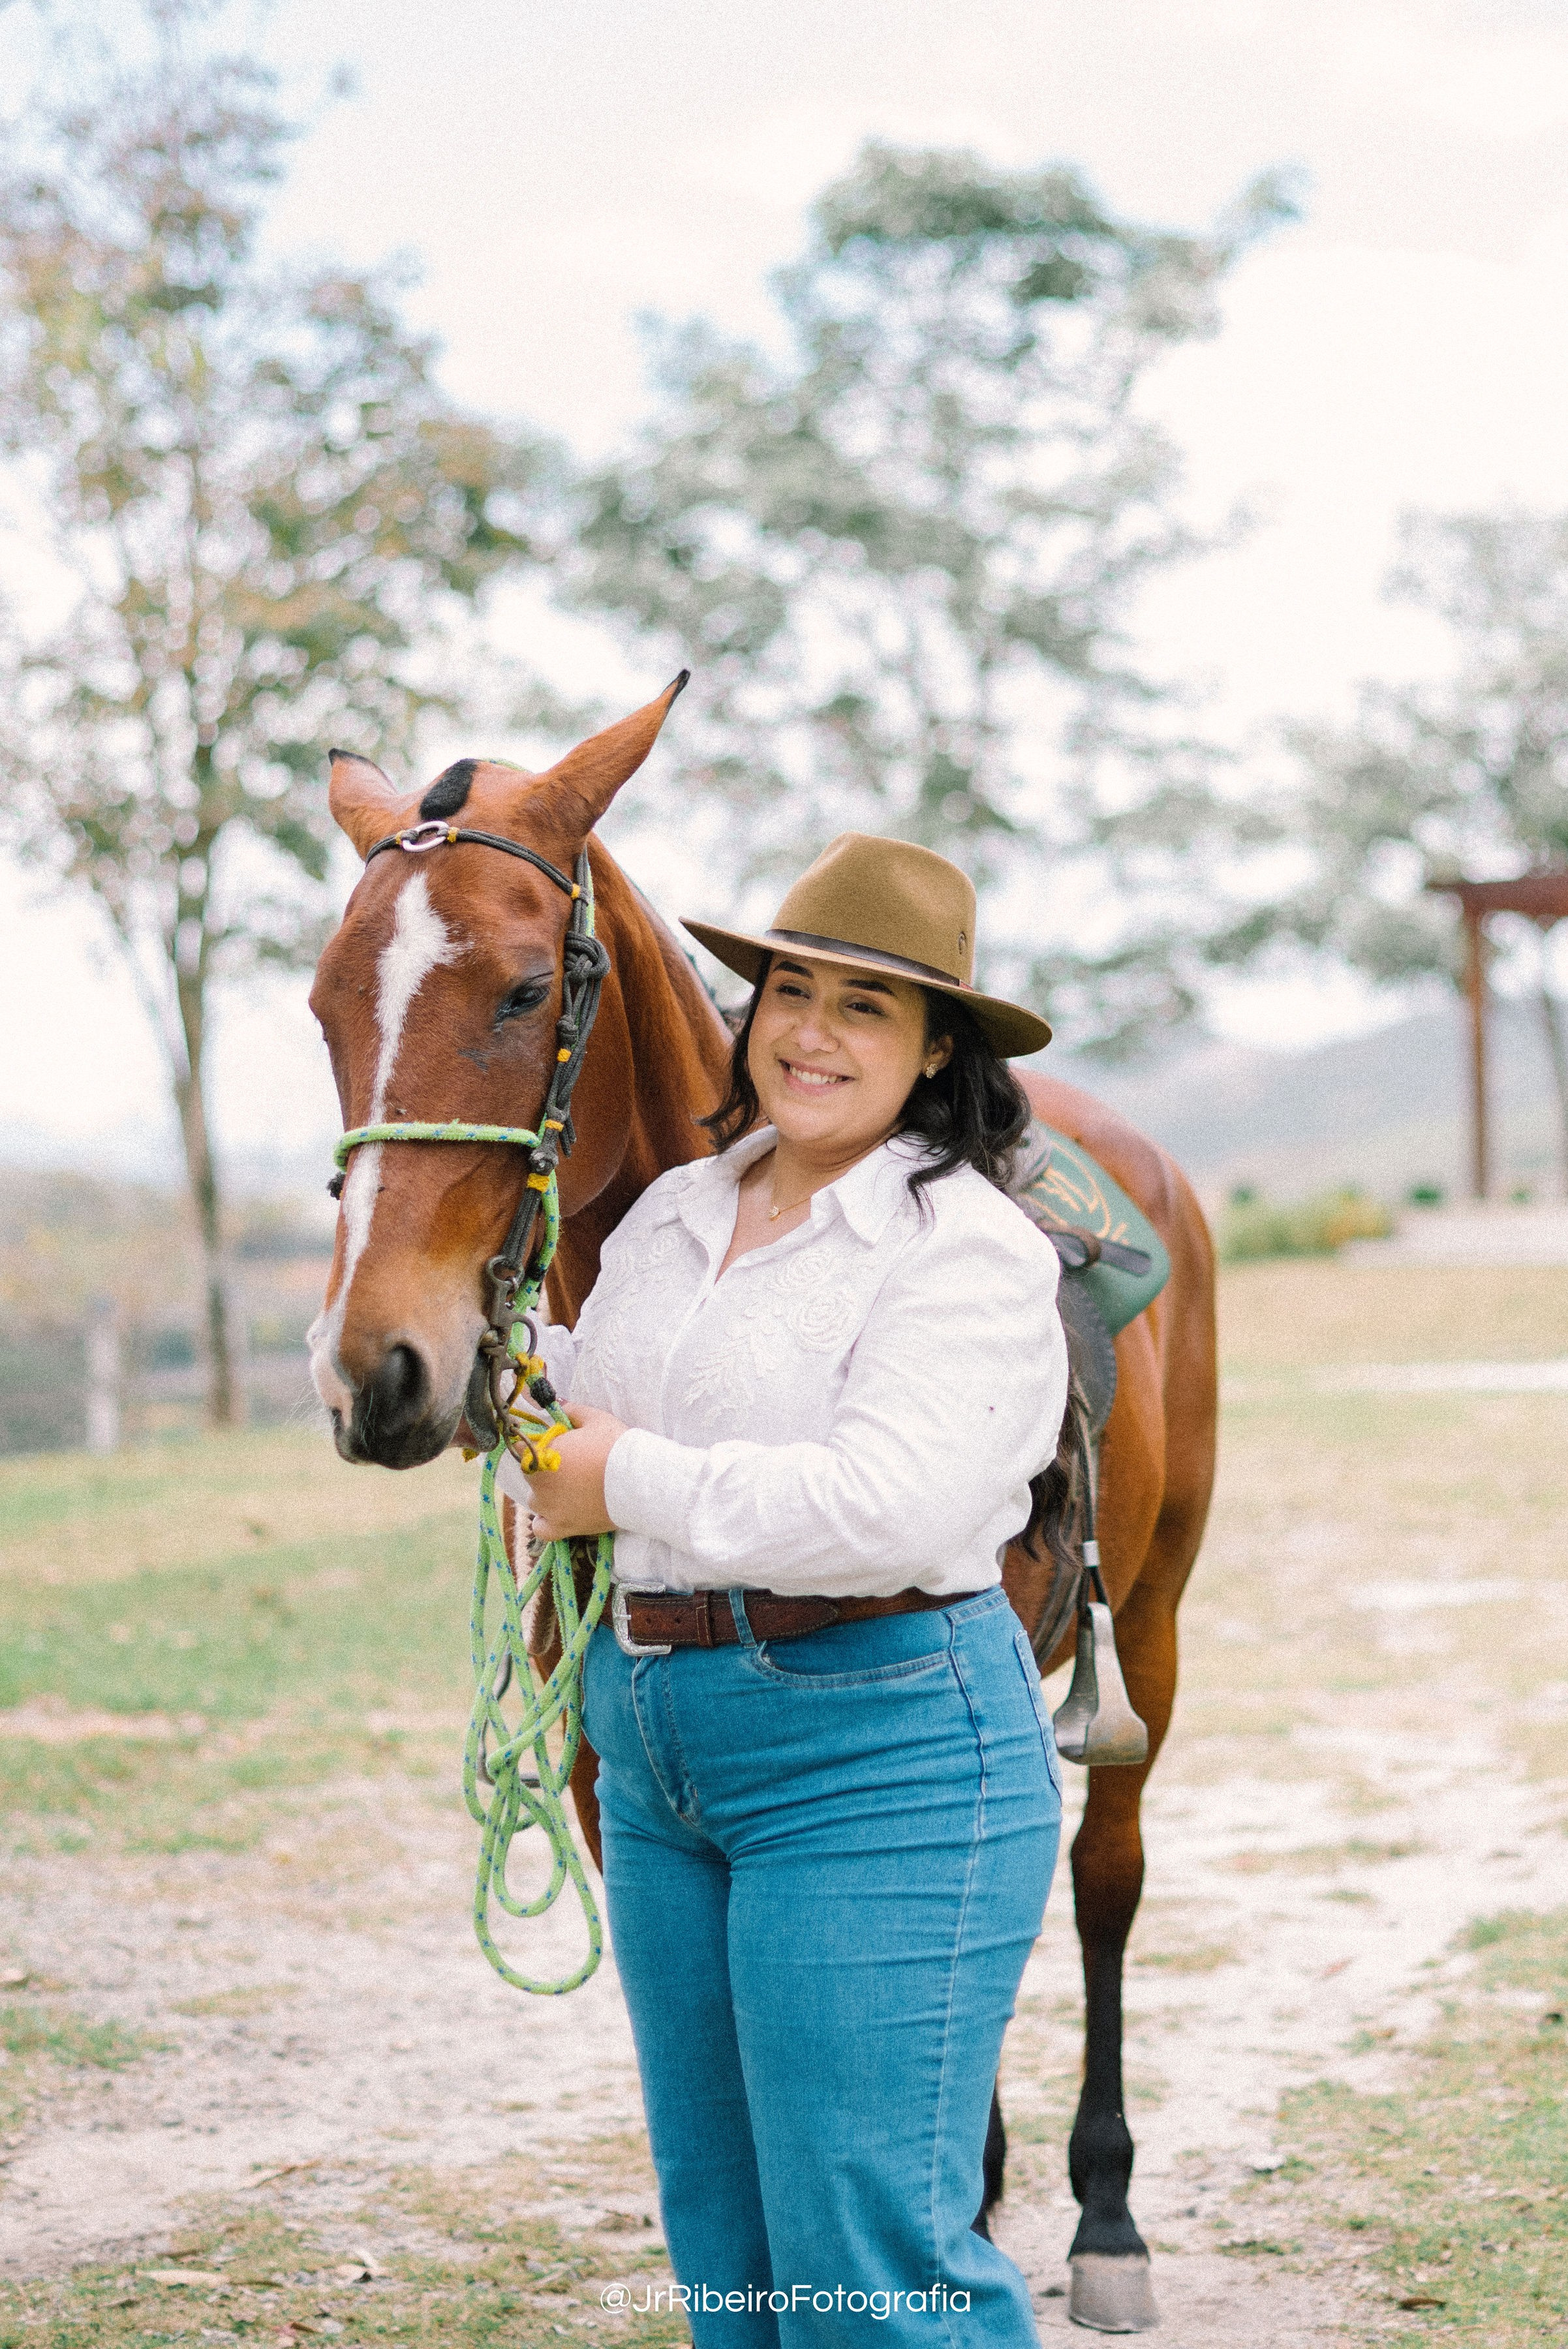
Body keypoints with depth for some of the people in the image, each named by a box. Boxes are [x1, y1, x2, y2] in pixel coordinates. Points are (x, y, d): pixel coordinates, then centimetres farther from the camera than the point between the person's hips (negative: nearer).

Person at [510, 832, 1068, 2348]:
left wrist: (636, 1484, -19)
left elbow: (892, 1506, -27)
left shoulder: (966, 1252, -14)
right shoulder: (675, 1214, 11)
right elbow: (587, 1405, 24)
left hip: (879, 1756, -8)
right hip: (656, 1756, 8)